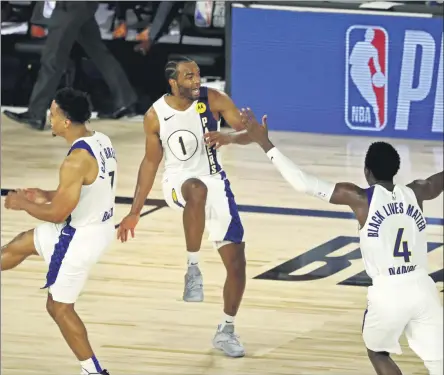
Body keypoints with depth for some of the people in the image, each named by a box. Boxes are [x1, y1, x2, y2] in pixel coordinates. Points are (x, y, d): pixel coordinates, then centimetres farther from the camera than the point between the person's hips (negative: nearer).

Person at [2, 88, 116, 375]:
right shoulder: (102, 141, -1)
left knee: (60, 307, 8)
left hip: (80, 237, -9)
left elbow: (58, 214, -25)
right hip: (99, 225, 9)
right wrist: (47, 195, 13)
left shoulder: (76, 161, -30)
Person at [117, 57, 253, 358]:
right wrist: (135, 212, 3)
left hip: (215, 183, 2)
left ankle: (226, 331, 19)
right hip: (179, 183, -2)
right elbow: (151, 162, 2)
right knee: (197, 189, -42)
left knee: (237, 263, -1)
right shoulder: (156, 116, -9)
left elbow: (249, 133, -12)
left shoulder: (213, 99, -11)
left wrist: (228, 138, -36)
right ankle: (193, 268, -29)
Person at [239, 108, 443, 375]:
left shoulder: (360, 198, -4)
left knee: (378, 353, 24)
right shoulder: (415, 193, 7)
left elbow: (305, 183, -10)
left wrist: (265, 144, -6)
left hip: (388, 292, -3)